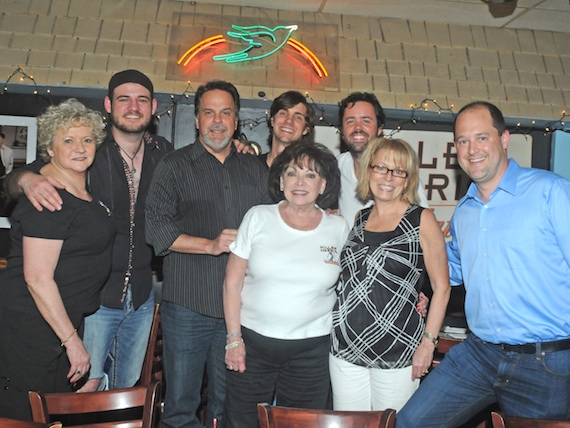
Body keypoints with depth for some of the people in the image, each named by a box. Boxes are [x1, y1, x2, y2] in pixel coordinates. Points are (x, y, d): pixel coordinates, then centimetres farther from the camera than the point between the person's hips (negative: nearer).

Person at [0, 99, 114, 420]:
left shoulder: (85, 189, 8)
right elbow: (37, 279, -23)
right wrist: (72, 340, -20)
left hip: (66, 318, 9)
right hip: (32, 323, -9)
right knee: (27, 416, 4)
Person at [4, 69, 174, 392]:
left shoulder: (163, 153, 1)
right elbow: (12, 180, -7)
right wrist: (27, 179, -32)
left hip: (142, 296, 4)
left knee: (127, 387, 19)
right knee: (85, 389, 3)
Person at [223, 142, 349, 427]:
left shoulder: (338, 228, 0)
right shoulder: (258, 218, -3)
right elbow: (232, 283, -1)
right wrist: (234, 338, -4)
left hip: (311, 349, 1)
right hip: (253, 340, 0)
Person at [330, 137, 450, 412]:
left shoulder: (422, 220, -5)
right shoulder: (360, 219, 9)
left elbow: (441, 287, -6)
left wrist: (428, 342, -11)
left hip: (397, 351, -4)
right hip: (346, 349, 4)